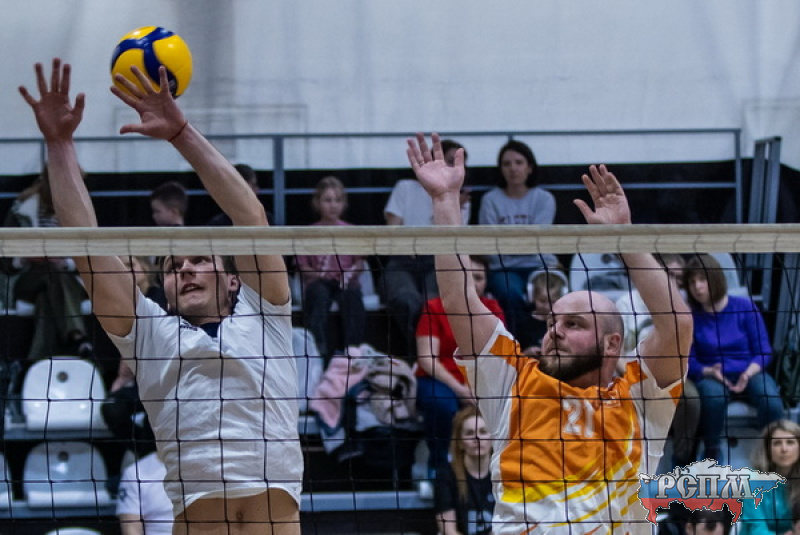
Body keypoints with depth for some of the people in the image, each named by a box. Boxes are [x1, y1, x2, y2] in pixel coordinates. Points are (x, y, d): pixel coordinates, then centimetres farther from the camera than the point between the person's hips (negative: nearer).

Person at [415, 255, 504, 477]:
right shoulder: (434, 308, -3)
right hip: (437, 382, -3)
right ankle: (437, 465, -13)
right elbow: (427, 358, -11)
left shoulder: (492, 309, 7)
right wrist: (458, 388, -24)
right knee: (443, 403, -37)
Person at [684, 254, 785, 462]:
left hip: (749, 373, 1)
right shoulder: (690, 317, -2)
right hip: (711, 376, -1)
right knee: (713, 396, -38)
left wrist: (748, 374, -20)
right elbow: (689, 362, -1)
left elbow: (764, 351, -1)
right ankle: (712, 458, -21)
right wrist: (710, 371, -22)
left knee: (771, 401, -32)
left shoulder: (745, 307, -2)